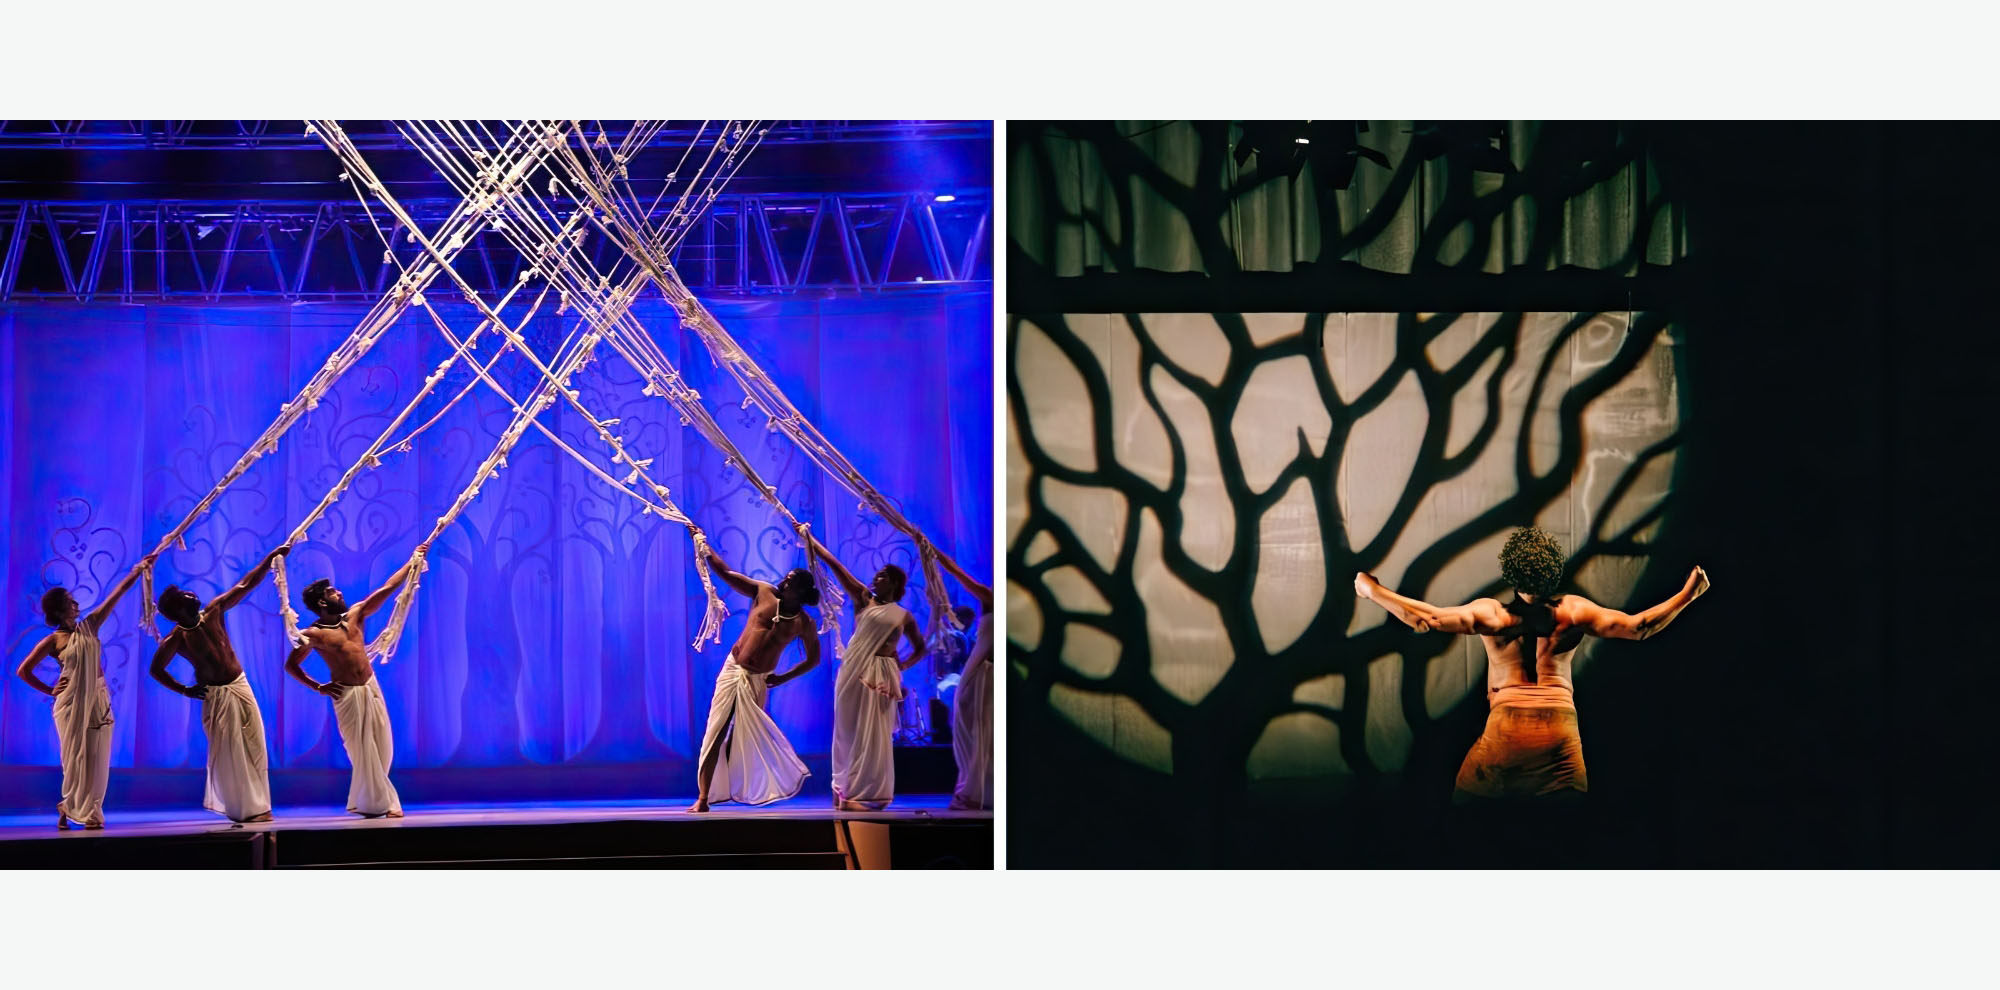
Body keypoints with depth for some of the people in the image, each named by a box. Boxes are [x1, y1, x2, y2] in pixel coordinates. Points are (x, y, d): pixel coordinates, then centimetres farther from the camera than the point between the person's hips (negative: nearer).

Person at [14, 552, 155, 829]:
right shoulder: (52, 641, -4)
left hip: (97, 699, 4)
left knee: (97, 758, 2)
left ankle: (89, 812, 7)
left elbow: (118, 592, 7)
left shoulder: (88, 627, 7)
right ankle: (69, 810, 9)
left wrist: (139, 569, 6)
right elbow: (23, 671, -1)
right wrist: (50, 691, 1)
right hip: (72, 702, -4)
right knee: (75, 757, -2)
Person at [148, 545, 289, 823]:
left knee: (254, 746, 2)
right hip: (216, 696, -4)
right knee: (227, 752, 0)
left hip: (240, 686, 4)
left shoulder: (214, 612, -4)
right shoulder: (175, 641, -15)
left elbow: (245, 586, -4)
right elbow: (156, 670, -4)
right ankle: (238, 807, 10)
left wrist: (270, 558, -9)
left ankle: (256, 806, 9)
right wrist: (184, 690, -6)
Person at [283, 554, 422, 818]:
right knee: (363, 750, -4)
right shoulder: (313, 635, -9)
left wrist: (413, 562, 1)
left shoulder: (354, 616, 5)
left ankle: (363, 801, 18)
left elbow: (387, 589, 4)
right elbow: (291, 665, -2)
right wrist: (318, 687, -5)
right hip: (347, 695, -6)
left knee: (382, 747, 5)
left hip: (371, 687, 6)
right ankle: (383, 803, 3)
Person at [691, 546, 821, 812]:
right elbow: (725, 573, 0)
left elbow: (813, 659, 9)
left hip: (758, 680, -1)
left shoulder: (804, 624, -3)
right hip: (732, 670, 1)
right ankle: (703, 798, -9)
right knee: (715, 733, -8)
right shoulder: (764, 593, 0)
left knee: (746, 738, 1)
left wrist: (784, 678, 3)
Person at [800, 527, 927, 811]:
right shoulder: (863, 599, 7)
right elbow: (835, 565, 3)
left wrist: (904, 666, 3)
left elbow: (921, 648, 19)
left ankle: (865, 793, 3)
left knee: (873, 735, -1)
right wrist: (809, 539, 0)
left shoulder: (903, 616, 9)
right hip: (856, 671, 0)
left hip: (882, 676, 0)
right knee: (850, 730, 2)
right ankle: (848, 790, 8)